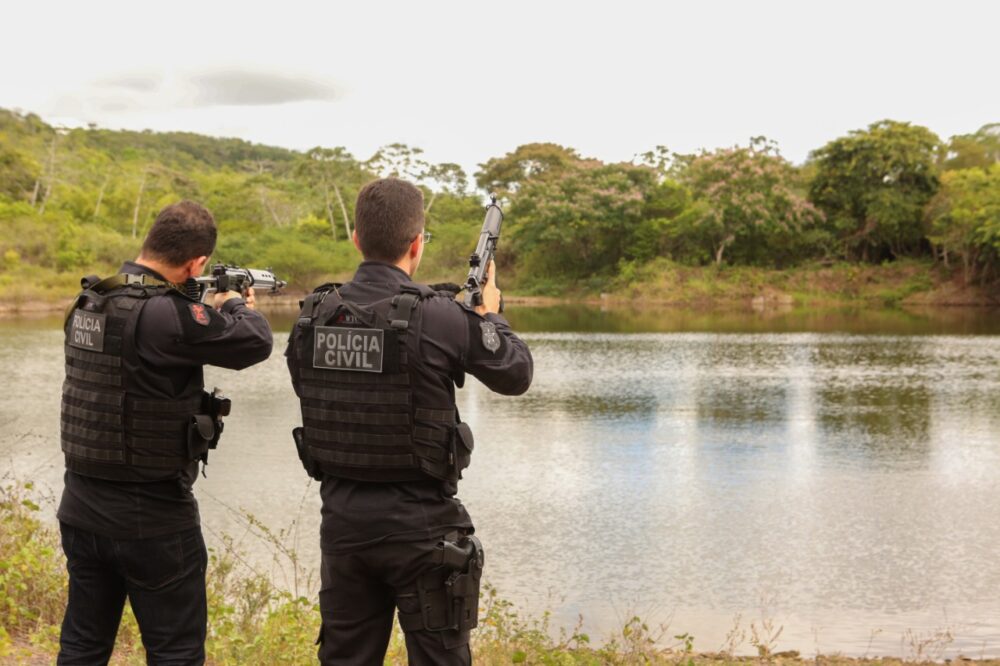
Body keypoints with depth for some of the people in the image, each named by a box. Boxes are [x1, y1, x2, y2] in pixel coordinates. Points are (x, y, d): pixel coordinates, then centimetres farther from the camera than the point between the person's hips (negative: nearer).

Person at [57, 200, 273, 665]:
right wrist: (236, 304, 2)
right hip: (150, 519, -7)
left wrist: (211, 309, 13)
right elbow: (255, 343, -19)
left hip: (81, 509, 8)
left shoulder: (87, 304, 1)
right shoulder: (164, 315, -24)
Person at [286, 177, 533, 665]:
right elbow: (516, 374, -3)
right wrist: (490, 313, 17)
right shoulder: (438, 317, -16)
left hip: (343, 520, 5)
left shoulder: (313, 316, -2)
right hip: (420, 528, -4)